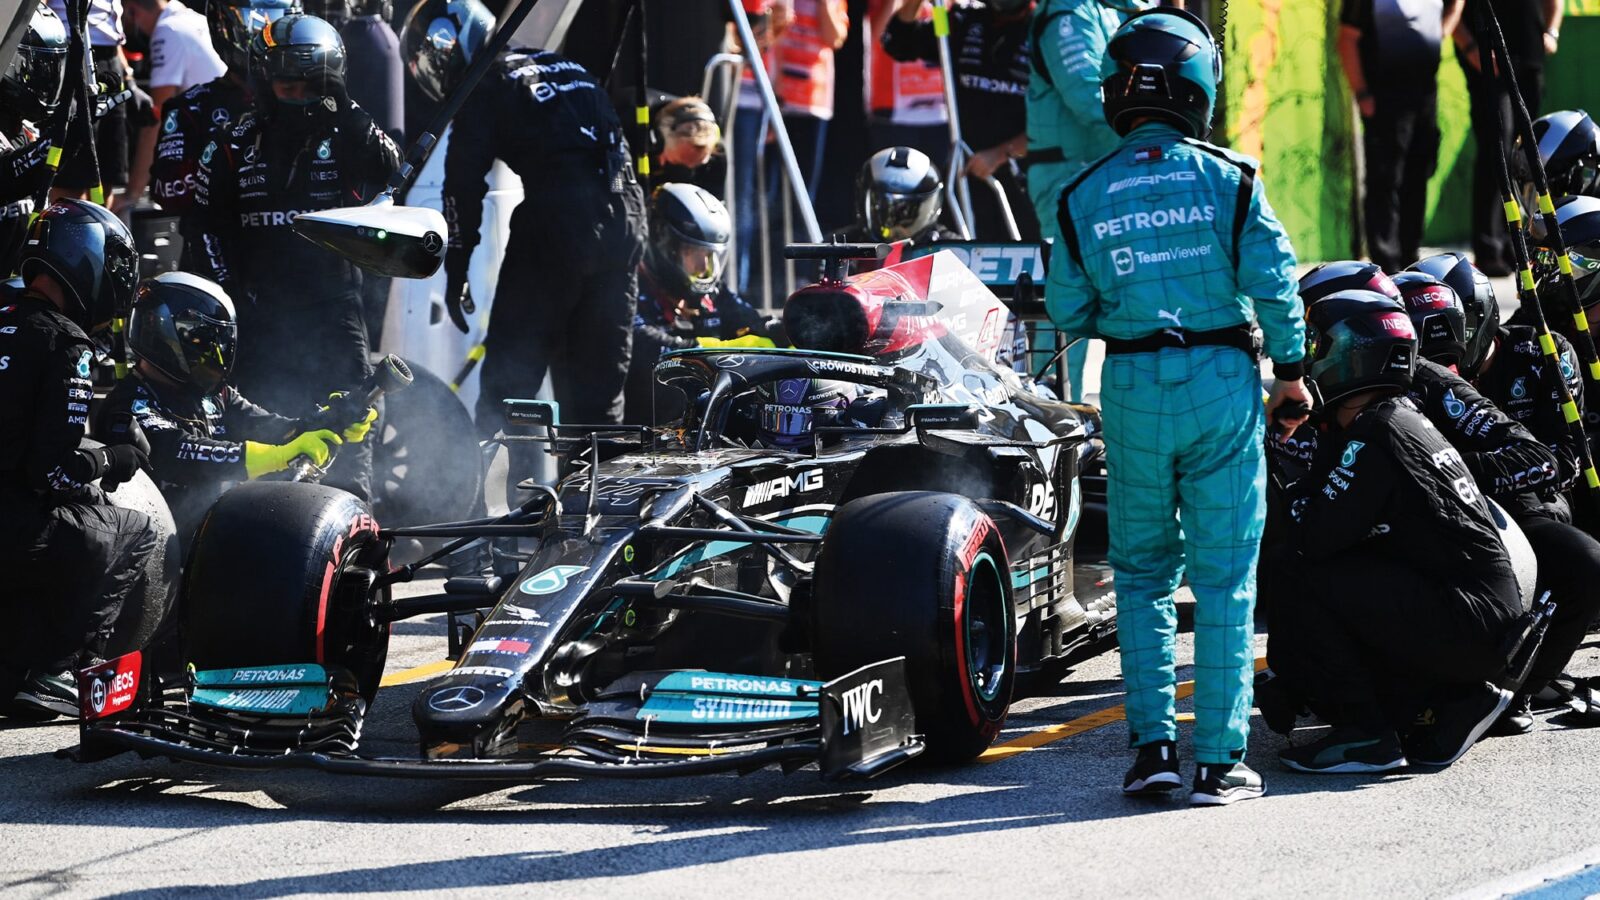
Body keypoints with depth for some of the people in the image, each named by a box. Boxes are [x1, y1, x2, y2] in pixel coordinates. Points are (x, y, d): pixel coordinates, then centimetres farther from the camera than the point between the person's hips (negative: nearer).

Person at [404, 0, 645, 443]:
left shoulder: (485, 86, 5)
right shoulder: (567, 66, 26)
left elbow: (465, 182, -2)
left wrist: (455, 271, 0)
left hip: (557, 222, -6)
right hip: (626, 217, 7)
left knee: (510, 372, -1)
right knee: (598, 375, 12)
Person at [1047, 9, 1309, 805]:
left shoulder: (1084, 196, 1)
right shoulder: (1227, 179, -4)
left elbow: (1067, 312, 1)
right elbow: (1274, 279, -8)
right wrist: (1290, 369, 4)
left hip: (1132, 387, 1)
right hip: (1222, 380, -1)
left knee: (1142, 574, 14)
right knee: (1224, 582, 4)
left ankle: (1153, 742, 4)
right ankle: (1219, 760, 3)